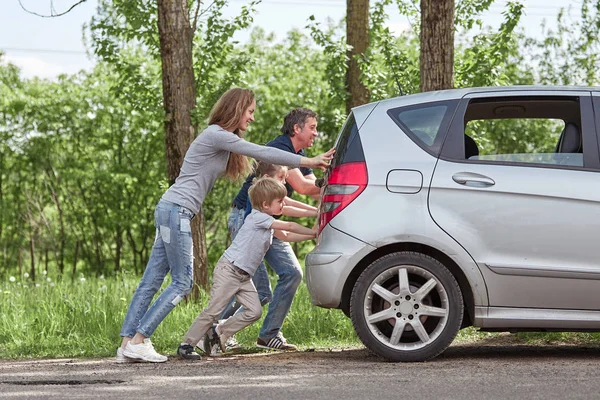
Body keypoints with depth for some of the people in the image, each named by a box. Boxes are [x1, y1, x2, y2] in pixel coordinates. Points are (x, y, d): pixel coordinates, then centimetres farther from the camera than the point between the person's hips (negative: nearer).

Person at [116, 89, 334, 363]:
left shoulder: (223, 138, 21)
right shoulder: (216, 135, -9)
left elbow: (260, 156, 23)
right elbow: (261, 153, -12)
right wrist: (308, 162, -8)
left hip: (169, 210, 10)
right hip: (177, 210, -10)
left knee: (151, 281, 5)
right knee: (182, 283, -8)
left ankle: (127, 343, 1)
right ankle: (138, 341, -11)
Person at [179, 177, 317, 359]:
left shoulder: (268, 224, 15)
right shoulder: (257, 217, -14)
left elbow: (285, 236, 25)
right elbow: (289, 227, -15)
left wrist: (311, 236, 15)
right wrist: (314, 232, -7)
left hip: (244, 276, 9)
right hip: (228, 270, -9)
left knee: (254, 311, -4)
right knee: (213, 310, -10)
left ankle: (219, 332, 10)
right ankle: (187, 344, -3)